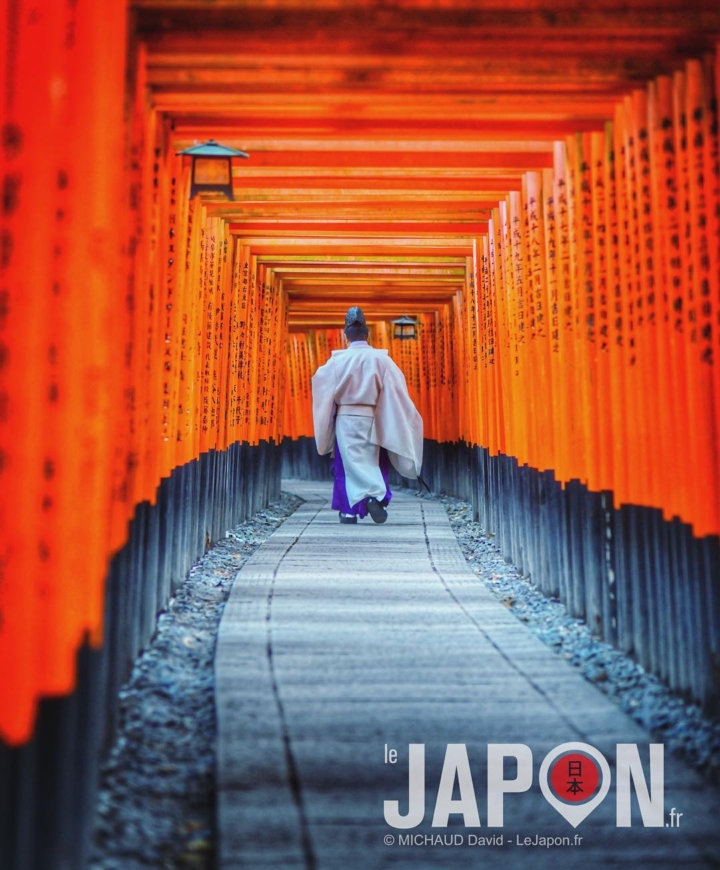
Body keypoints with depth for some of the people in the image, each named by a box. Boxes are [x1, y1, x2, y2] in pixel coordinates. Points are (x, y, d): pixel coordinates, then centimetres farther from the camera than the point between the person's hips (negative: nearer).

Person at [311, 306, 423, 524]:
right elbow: (397, 388, -4)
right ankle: (376, 496, -6)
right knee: (373, 461, 14)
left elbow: (319, 380, 10)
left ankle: (348, 509, 0)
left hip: (346, 418, 0)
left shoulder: (338, 360, -5)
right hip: (371, 418, 1)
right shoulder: (381, 359, -6)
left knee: (348, 462, 5)